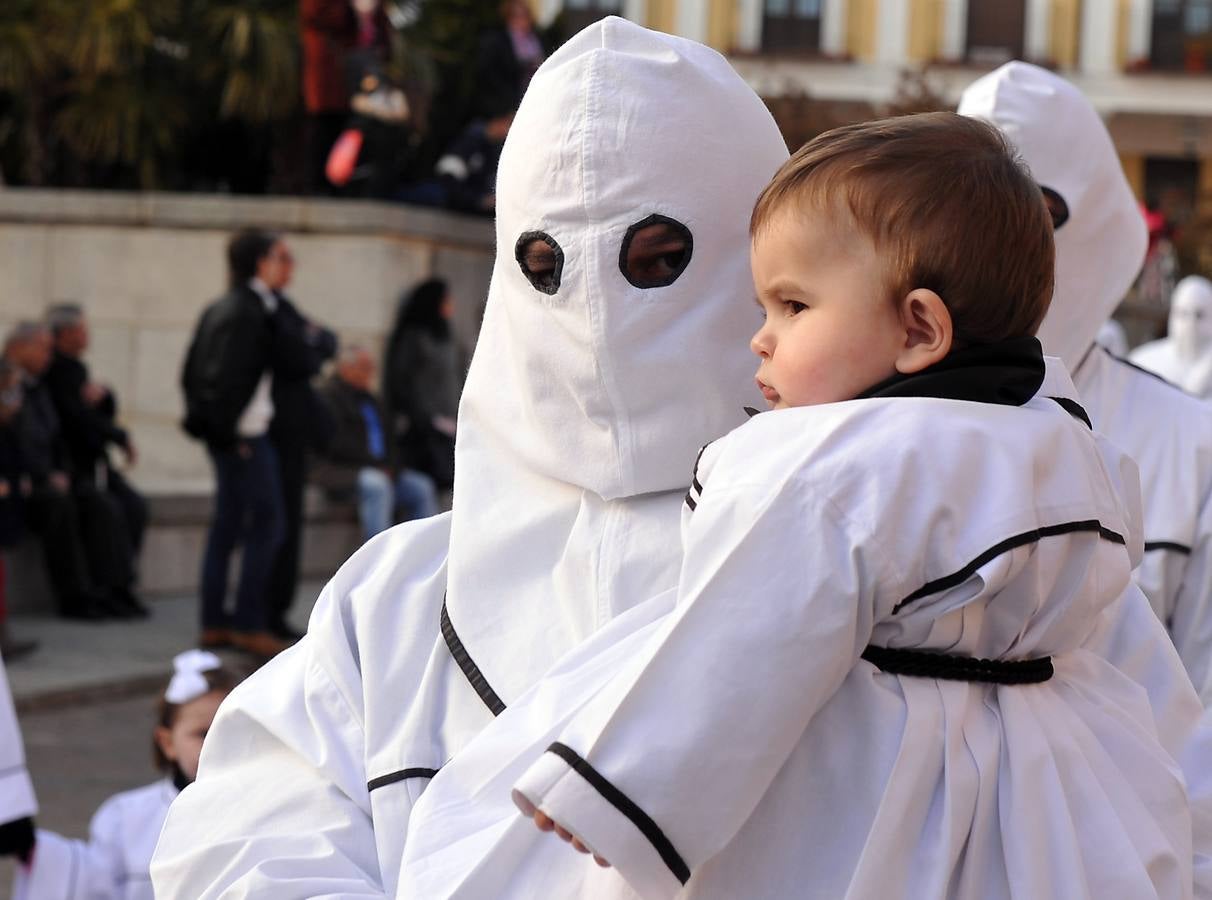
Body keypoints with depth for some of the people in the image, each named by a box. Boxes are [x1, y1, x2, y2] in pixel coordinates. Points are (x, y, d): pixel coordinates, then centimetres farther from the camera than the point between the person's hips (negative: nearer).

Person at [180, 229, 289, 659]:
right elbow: (228, 377, -22)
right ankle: (250, 624, -3)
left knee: (227, 524, 13)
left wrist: (203, 418, 18)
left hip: (223, 434, 10)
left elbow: (190, 372, 16)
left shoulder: (219, 309, 13)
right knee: (267, 524, -4)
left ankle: (214, 623, 16)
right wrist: (230, 428, -15)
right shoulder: (249, 312, -16)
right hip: (245, 435, -10)